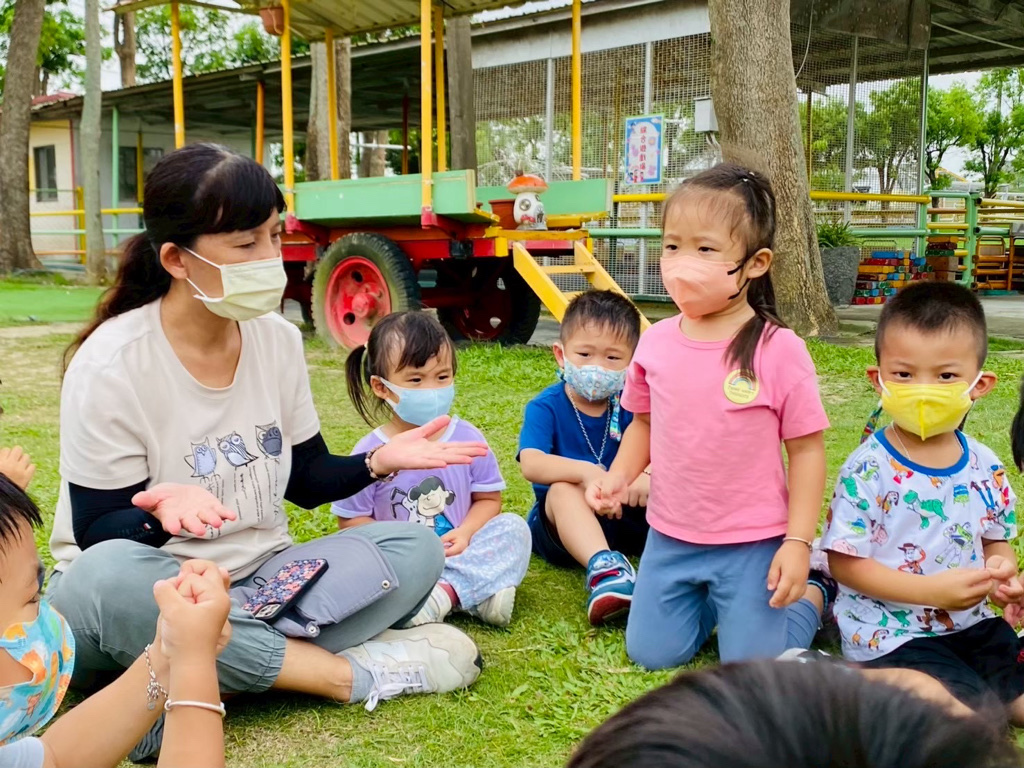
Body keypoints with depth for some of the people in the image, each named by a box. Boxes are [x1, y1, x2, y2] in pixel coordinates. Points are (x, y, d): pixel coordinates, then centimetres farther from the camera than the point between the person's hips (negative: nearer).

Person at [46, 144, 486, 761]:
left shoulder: (279, 338, -1)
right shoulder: (111, 364, -17)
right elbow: (100, 537, -15)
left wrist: (379, 462, -11)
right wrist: (163, 514, -38)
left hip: (258, 584, 5)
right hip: (153, 595, -4)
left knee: (415, 549, -15)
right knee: (111, 577, -40)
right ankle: (355, 673, -27)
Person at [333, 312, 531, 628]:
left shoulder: (467, 439, -2)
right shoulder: (370, 453, -7)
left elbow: (488, 499, 4)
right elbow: (351, 521, -3)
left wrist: (465, 533, -15)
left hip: (459, 554, 2)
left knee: (513, 527, -17)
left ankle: (445, 590, -31)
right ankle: (479, 594, -33)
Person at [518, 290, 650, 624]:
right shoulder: (545, 408, -9)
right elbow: (531, 464, -28)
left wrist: (648, 475, -36)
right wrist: (586, 472, -43)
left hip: (622, 515, 3)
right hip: (561, 523, -3)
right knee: (564, 490, -35)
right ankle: (603, 566, -56)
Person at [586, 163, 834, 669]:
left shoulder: (778, 349, -17)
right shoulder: (655, 343, -5)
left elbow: (806, 450, -11)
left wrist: (798, 543, -13)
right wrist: (618, 475, -7)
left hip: (751, 544, -4)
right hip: (670, 538, 4)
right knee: (652, 655, 11)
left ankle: (811, 595, 30)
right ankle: (710, 601, 39)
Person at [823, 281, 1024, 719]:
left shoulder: (986, 468, 2)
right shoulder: (867, 470, -15)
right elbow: (845, 563, -13)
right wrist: (932, 590, -21)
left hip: (972, 624, 6)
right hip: (890, 634, -6)